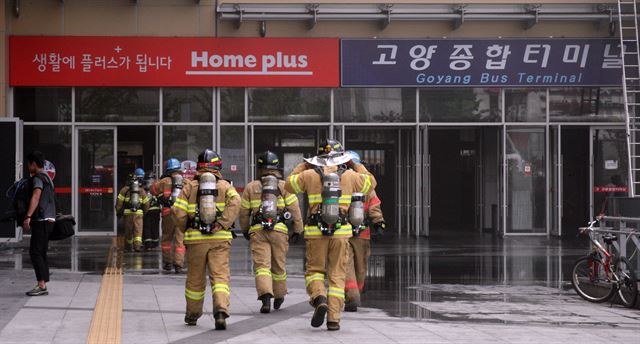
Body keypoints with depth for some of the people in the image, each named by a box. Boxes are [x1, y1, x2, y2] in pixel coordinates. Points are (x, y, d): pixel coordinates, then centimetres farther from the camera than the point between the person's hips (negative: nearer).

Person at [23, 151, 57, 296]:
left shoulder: (38, 178, -11)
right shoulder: (47, 178, 20)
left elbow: (36, 197, -25)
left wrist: (28, 217, -33)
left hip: (41, 220, -10)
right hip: (49, 219, 10)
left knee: (35, 252, -11)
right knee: (41, 253, 12)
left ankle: (41, 286, -16)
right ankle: (43, 285, 12)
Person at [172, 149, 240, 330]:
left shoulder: (190, 186, 7)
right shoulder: (225, 185, 7)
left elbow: (178, 211, -3)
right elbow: (235, 202, -14)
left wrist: (186, 230, 12)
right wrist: (223, 225, -12)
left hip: (196, 238, 1)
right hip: (220, 238, -1)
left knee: (195, 279, 13)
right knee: (220, 276, -5)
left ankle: (192, 315, 28)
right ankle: (221, 310, -26)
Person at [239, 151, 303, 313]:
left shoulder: (251, 187, 7)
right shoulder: (284, 186, 3)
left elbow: (244, 212, 12)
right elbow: (294, 208, -1)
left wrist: (245, 230, 27)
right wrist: (298, 229, 8)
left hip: (257, 231, 0)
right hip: (279, 230, 0)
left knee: (262, 265, -6)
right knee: (279, 265, 15)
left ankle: (265, 297, -26)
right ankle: (279, 297, 31)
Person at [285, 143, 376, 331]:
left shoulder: (309, 175, 2)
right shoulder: (349, 176, 5)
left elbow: (289, 185, 19)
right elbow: (371, 182, 23)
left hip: (316, 231, -1)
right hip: (340, 231, 1)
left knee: (314, 270, 13)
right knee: (337, 275, 7)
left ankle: (319, 298, -16)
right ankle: (333, 319, -1)